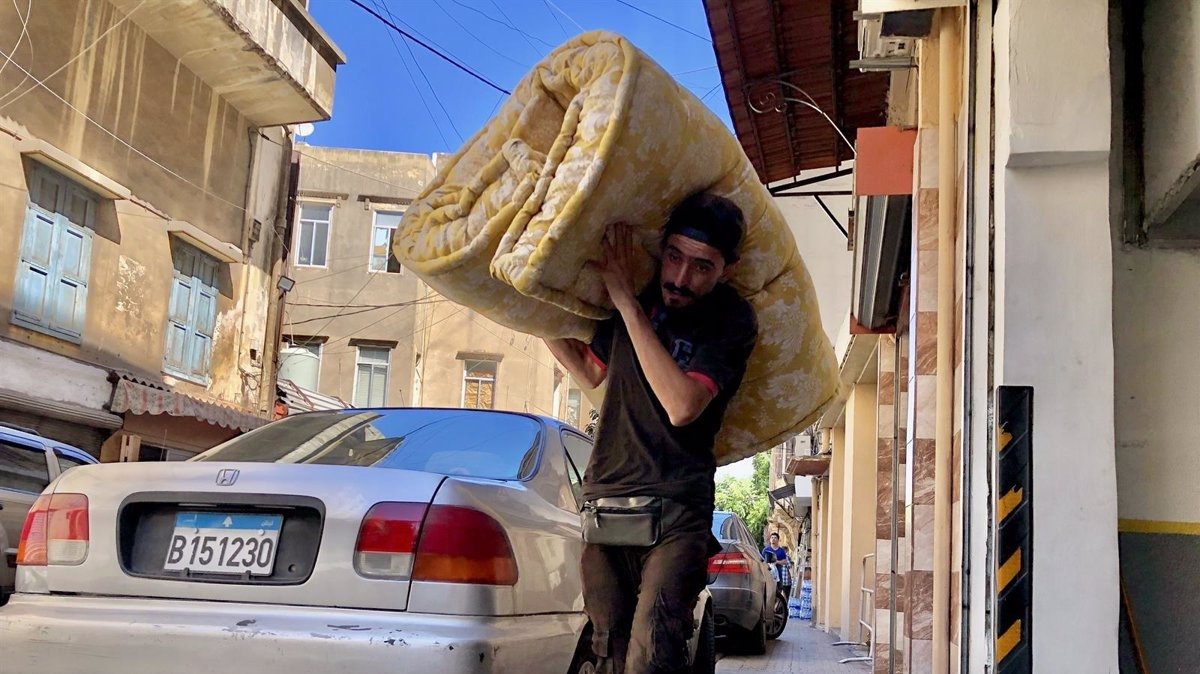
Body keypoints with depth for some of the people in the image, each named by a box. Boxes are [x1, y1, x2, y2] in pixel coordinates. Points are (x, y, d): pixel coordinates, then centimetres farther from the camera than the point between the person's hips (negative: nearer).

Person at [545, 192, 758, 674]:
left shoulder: (732, 321, -6)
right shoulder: (637, 296, 8)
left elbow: (681, 407, -22)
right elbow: (590, 371, 27)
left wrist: (628, 305, -19)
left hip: (676, 513, -5)